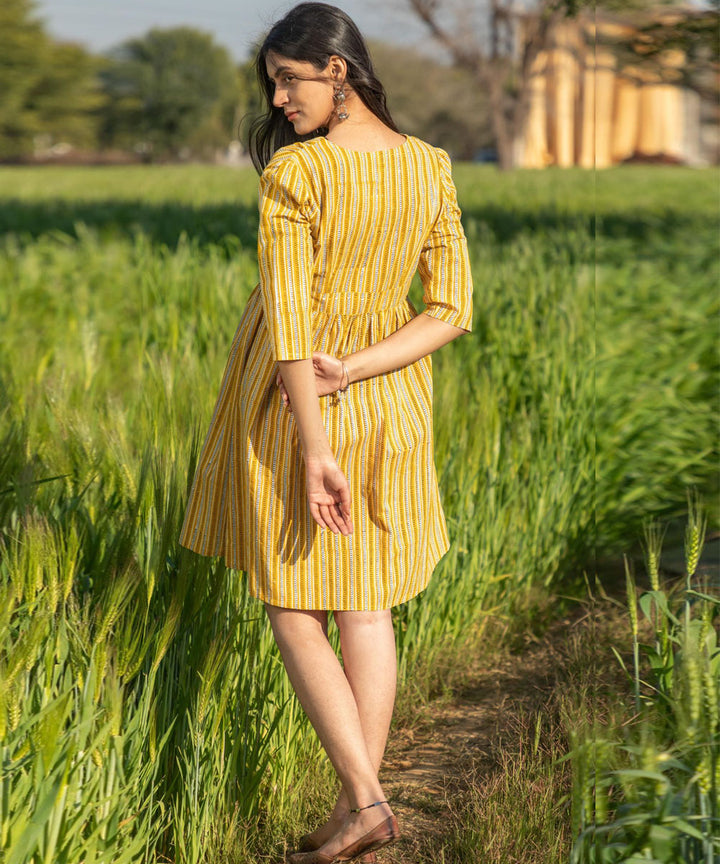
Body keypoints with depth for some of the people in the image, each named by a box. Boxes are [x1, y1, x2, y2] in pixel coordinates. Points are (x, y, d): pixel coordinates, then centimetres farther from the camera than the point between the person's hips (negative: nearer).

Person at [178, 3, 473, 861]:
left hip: (292, 404, -5)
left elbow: (290, 321, -22)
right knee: (366, 608, 13)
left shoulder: (292, 173, -18)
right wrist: (355, 371, -11)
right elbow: (450, 312, -3)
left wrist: (314, 451, -20)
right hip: (389, 406, 5)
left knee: (293, 612, 8)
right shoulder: (431, 169, -1)